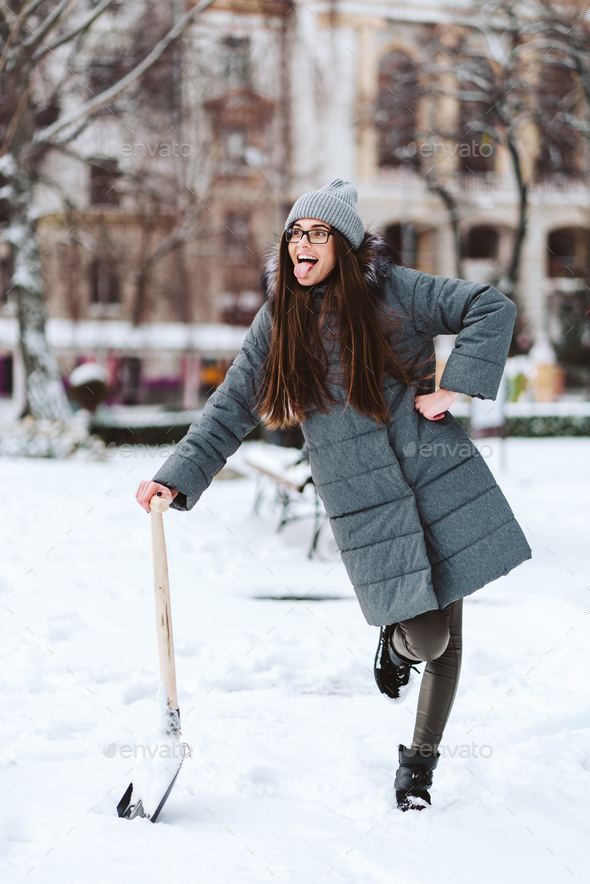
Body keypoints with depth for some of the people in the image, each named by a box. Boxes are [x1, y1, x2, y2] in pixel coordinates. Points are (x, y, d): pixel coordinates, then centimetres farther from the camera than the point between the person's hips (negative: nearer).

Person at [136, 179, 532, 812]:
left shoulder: (395, 291, -2)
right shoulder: (278, 320, 5)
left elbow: (493, 308, -3)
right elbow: (231, 409, 8)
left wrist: (456, 387, -11)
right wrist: (177, 478, 0)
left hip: (440, 477, 0)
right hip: (364, 505, 0)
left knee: (446, 637, 5)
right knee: (425, 636, -9)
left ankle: (420, 759, 26)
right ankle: (396, 640, 29)